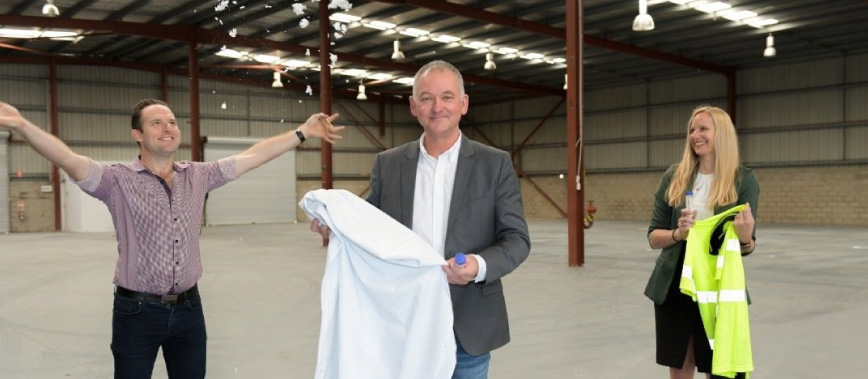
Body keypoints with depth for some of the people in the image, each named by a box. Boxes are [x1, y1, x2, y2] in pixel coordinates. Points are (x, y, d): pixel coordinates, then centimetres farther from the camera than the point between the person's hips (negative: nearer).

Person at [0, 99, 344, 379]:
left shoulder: (198, 175, 3)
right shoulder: (118, 181, -9)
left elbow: (251, 156, 3)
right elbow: (71, 162, -24)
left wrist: (303, 132, 2)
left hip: (188, 307, 4)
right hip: (137, 311, -3)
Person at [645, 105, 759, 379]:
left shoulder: (743, 179, -4)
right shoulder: (674, 177, 2)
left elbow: (748, 245, -3)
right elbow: (653, 237, 3)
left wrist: (746, 239, -26)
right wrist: (678, 233, -18)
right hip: (674, 286, 2)